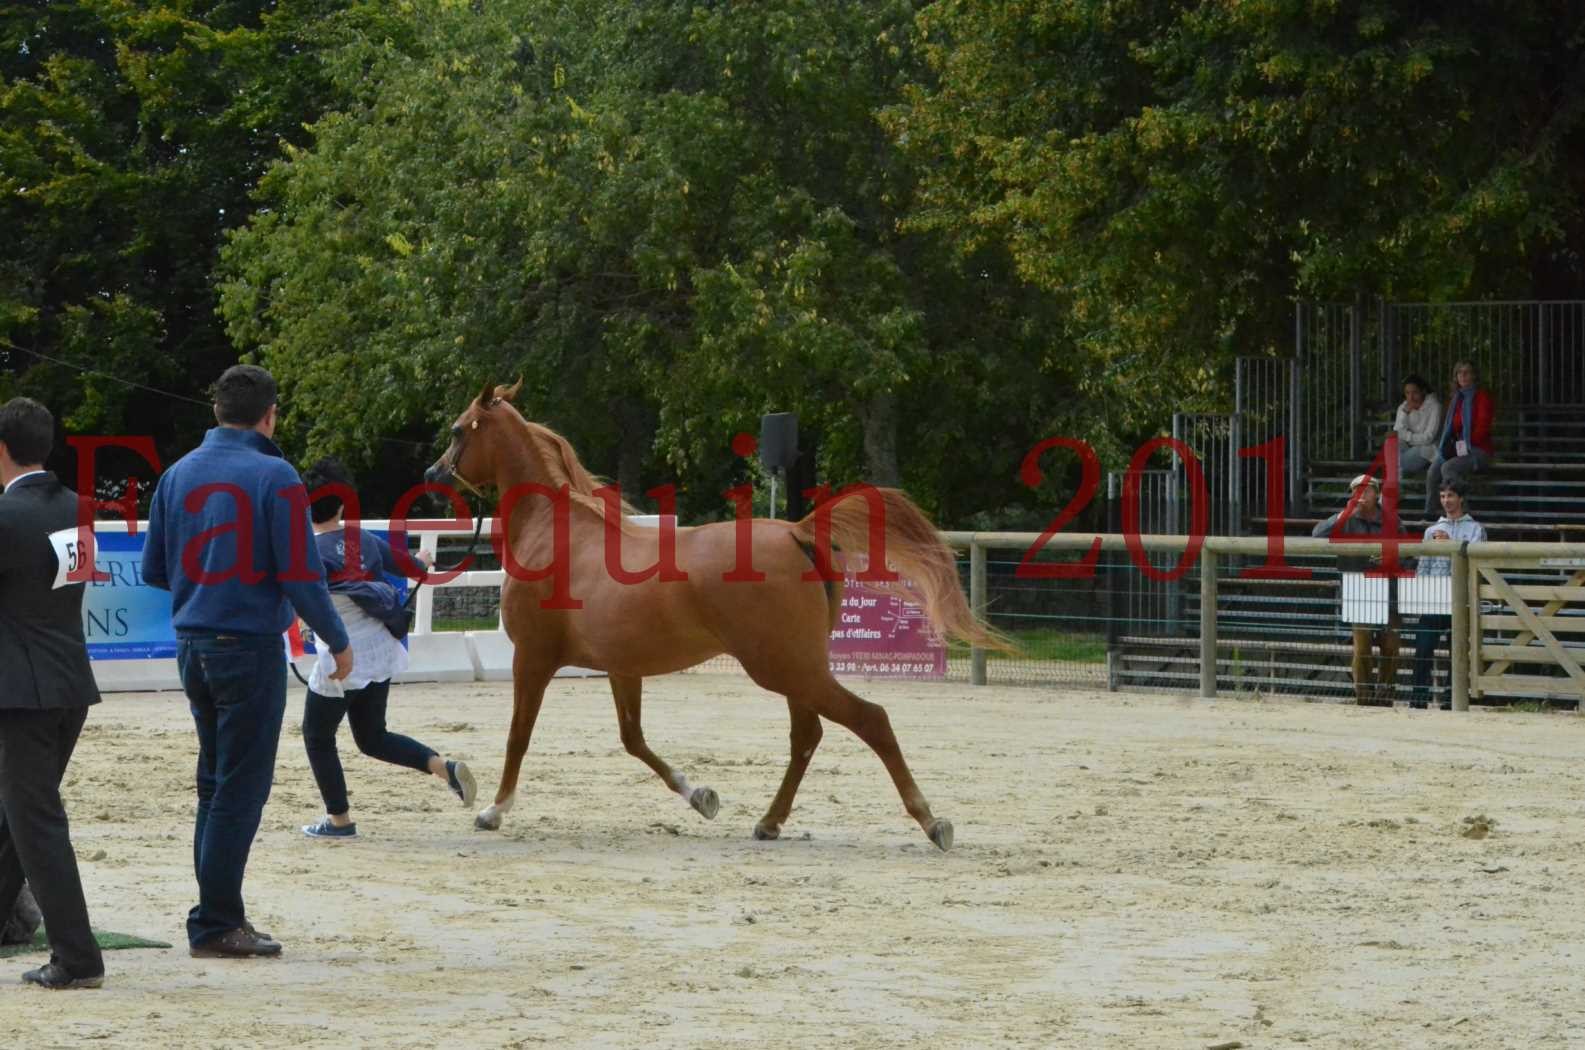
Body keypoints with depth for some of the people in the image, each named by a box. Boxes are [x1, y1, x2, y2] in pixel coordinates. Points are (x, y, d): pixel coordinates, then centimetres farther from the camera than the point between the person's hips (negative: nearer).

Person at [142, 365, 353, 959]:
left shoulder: (178, 475, 6)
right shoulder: (274, 477, -13)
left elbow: (153, 569, 11)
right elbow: (300, 575, -14)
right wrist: (338, 642, -2)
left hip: (193, 647, 7)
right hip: (250, 650, -6)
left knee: (216, 783, 16)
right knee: (241, 789, -1)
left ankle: (221, 915, 20)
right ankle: (214, 926, 1)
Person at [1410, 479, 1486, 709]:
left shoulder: (1475, 529, 9)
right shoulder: (1433, 530, 18)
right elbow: (1423, 566, 16)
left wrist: (1449, 543, -14)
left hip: (1461, 598, -2)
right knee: (1423, 648, -7)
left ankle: (1452, 699, 1)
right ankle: (1419, 697, -5)